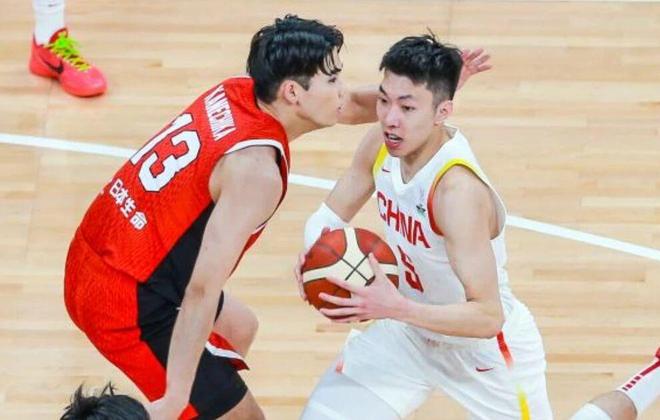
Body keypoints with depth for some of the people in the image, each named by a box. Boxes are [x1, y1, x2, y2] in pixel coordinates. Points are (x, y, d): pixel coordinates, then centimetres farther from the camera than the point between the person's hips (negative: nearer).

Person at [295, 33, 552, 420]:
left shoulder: (459, 190, -36)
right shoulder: (382, 144, -15)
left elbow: (487, 317, -36)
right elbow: (330, 216, 0)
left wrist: (395, 308, -47)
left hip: (484, 345, -5)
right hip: (410, 330, 6)